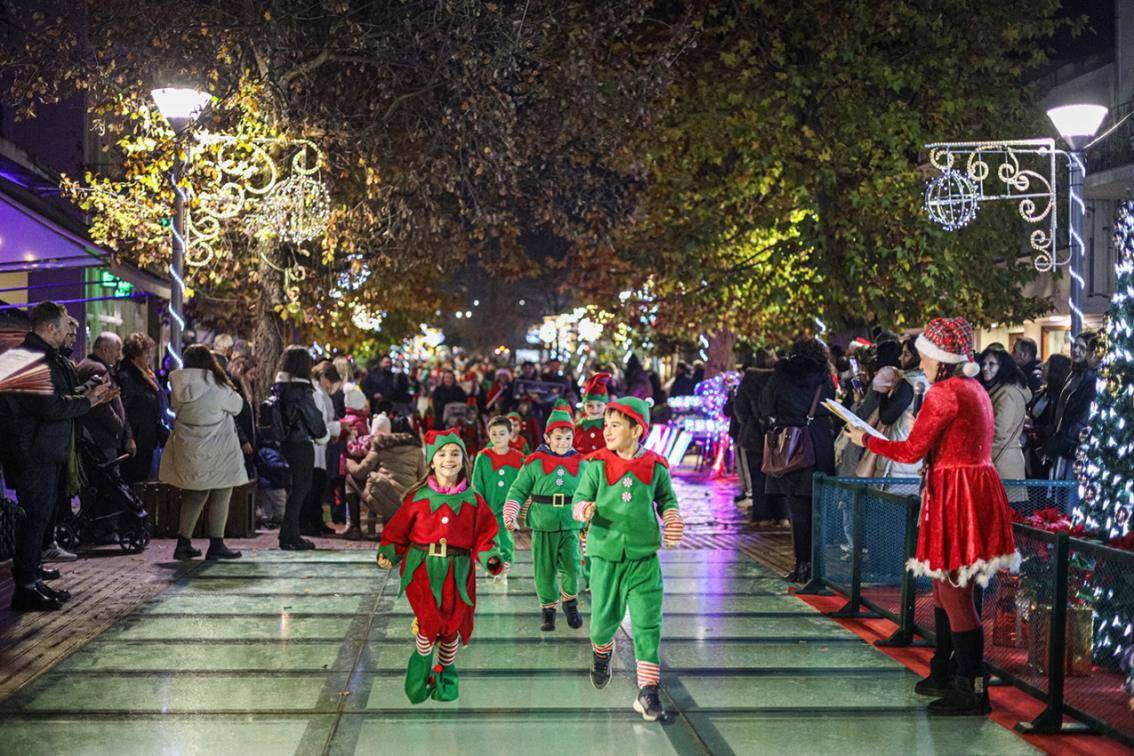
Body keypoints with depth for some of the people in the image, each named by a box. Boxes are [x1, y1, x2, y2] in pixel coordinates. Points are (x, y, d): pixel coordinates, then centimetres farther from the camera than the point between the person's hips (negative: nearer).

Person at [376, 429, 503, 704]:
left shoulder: (473, 501, 3)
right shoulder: (418, 498, 0)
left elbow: (484, 538, 4)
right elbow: (397, 532, 6)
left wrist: (490, 558, -13)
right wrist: (388, 554, -9)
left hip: (457, 572, 2)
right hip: (422, 570, -2)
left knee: (452, 626, 7)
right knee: (429, 624, -12)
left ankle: (447, 672, 33)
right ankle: (421, 664, 17)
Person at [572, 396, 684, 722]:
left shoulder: (655, 467, 1)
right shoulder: (597, 465, -2)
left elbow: (667, 500, 15)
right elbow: (580, 499, -3)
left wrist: (673, 524, -3)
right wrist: (583, 510, -26)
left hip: (644, 557, 0)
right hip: (606, 555, 0)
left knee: (648, 624, -3)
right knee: (605, 619, 9)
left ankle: (647, 692, 4)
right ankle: (602, 653, 45)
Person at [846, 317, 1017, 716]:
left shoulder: (944, 392, -14)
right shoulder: (975, 390, 15)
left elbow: (912, 450, -12)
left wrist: (866, 440, 1)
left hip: (957, 497, -10)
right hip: (977, 487, 10)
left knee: (954, 593, -5)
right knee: (945, 586, 18)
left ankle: (972, 691, -1)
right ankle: (945, 675, 28)